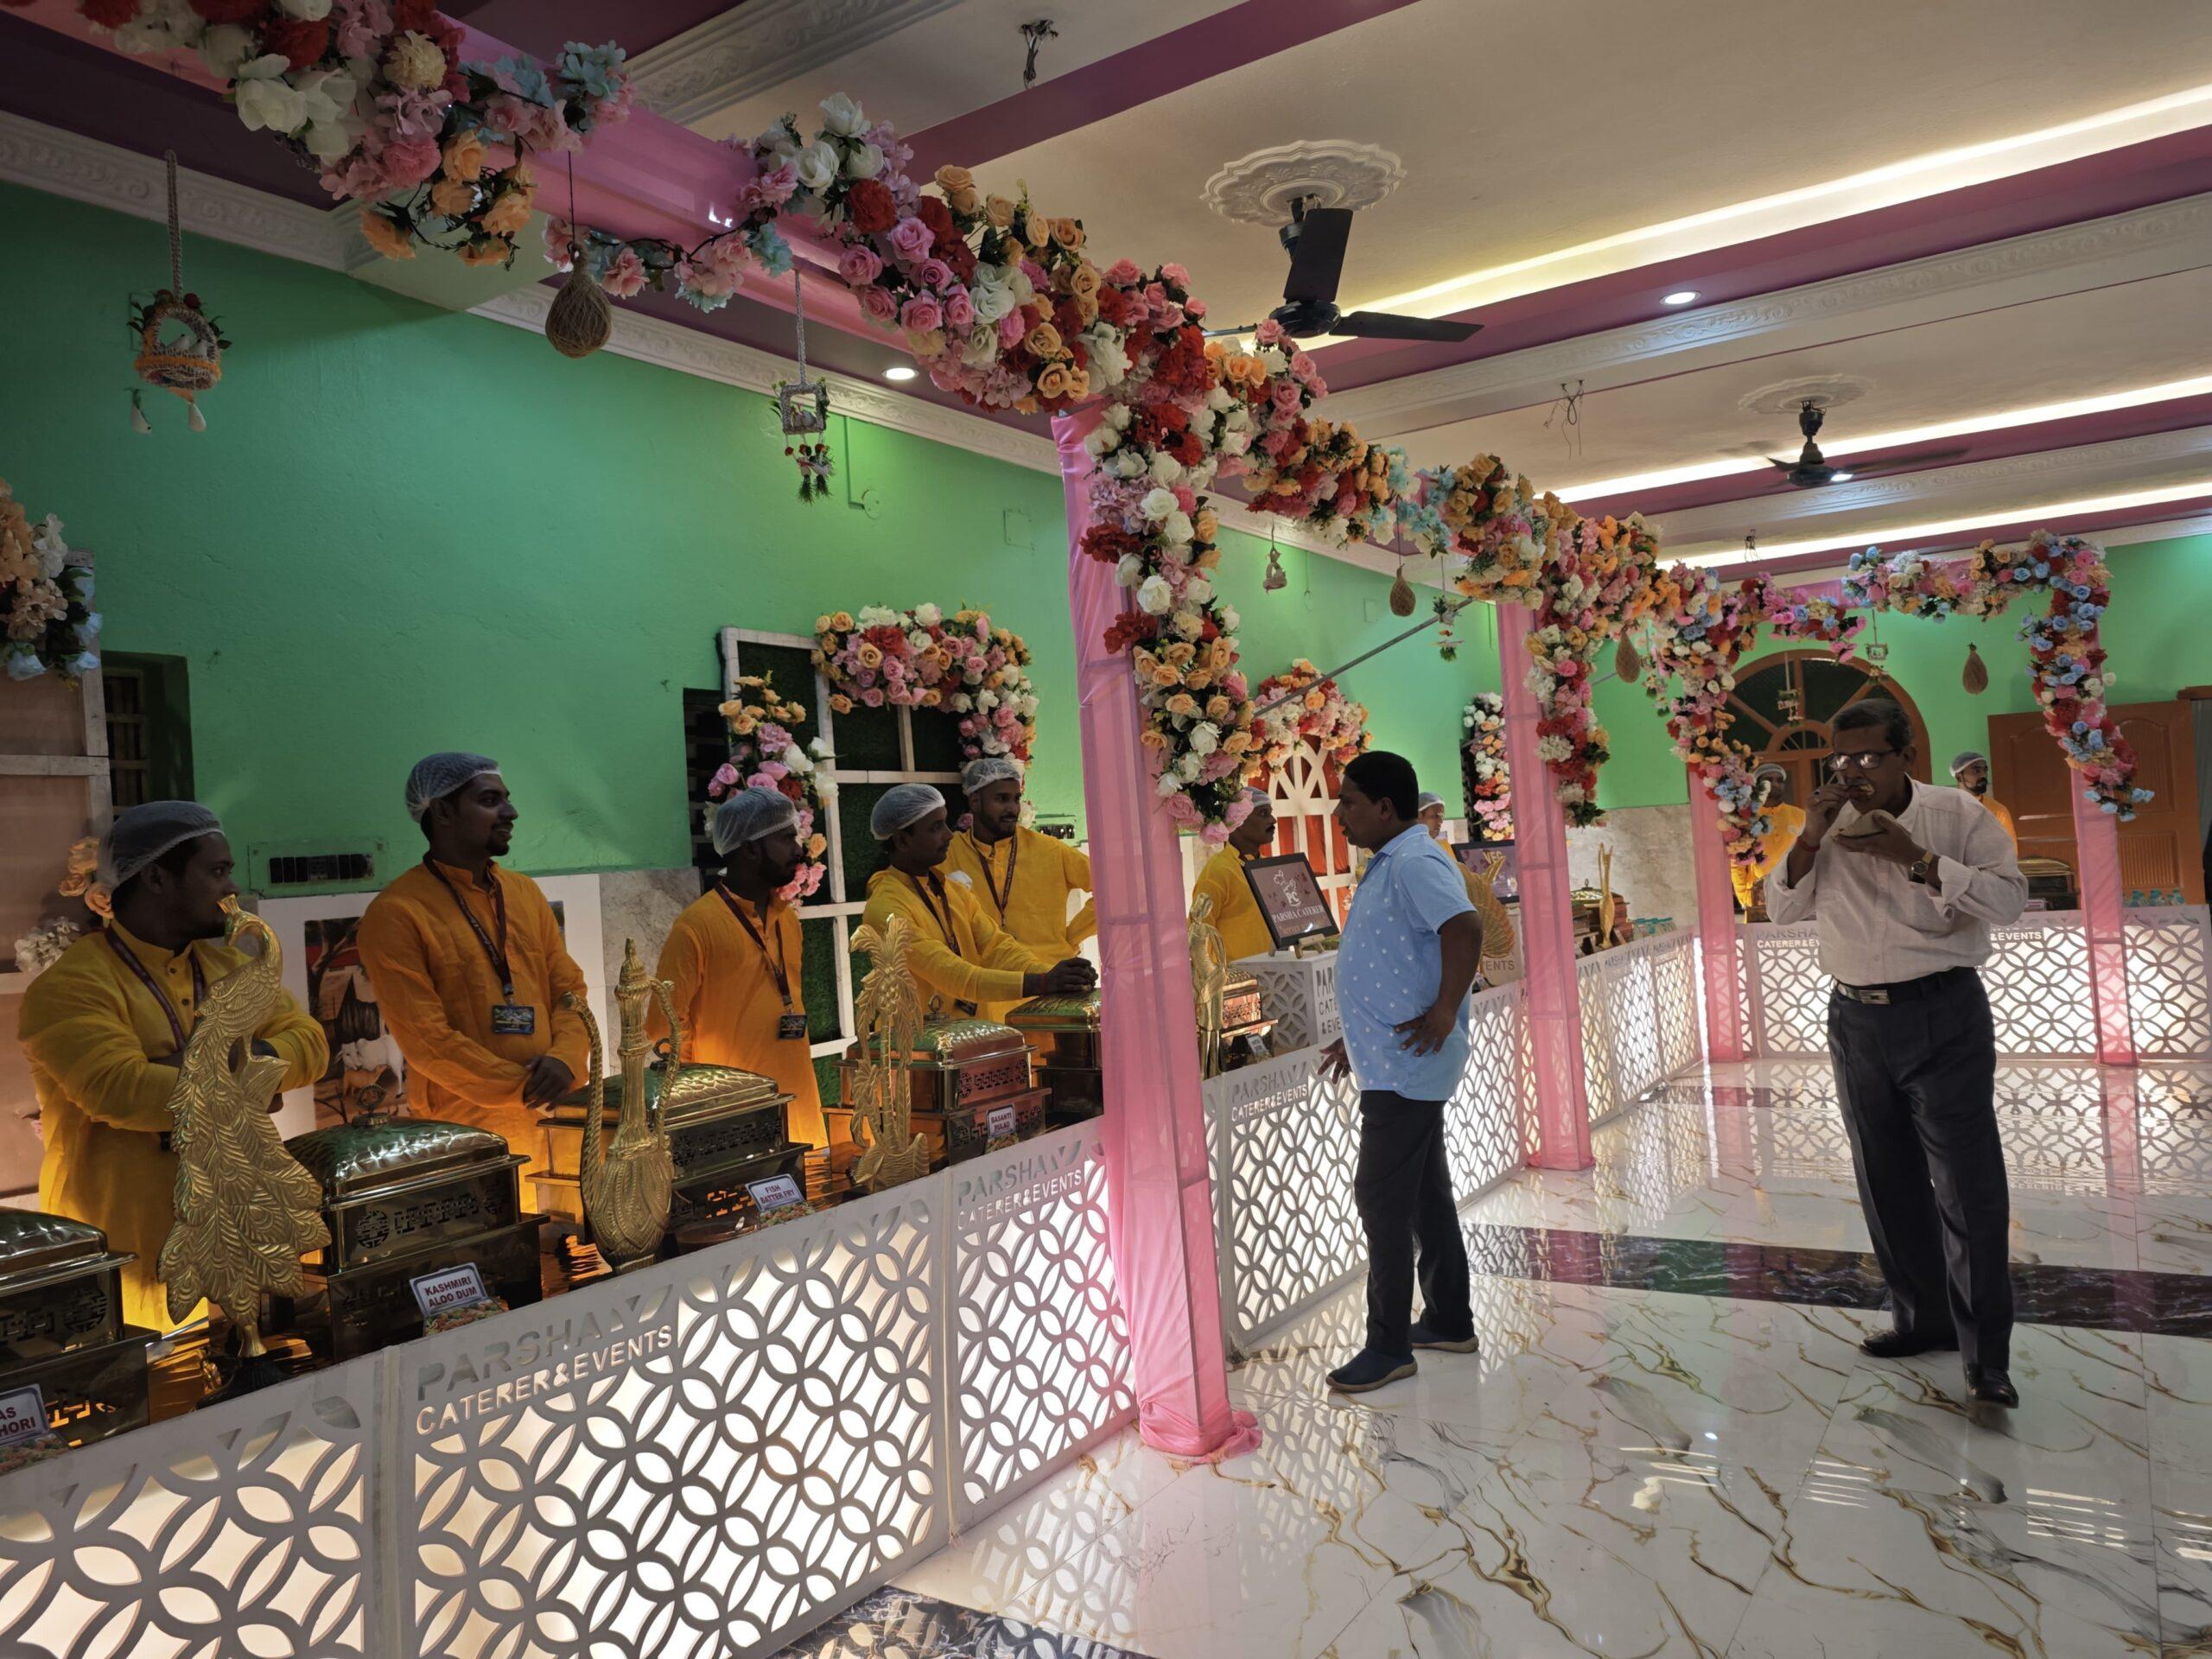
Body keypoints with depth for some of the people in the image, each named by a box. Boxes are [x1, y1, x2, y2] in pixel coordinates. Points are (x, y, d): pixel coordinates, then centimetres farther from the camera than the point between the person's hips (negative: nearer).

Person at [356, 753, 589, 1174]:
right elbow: (426, 1038, -13)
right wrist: (524, 1089, -14)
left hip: (552, 1115, 5)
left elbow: (570, 986, 10)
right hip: (464, 1131, -5)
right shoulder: (395, 914, -8)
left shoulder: (524, 892, 11)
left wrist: (565, 1058, -10)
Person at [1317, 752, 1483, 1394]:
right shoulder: (1387, 865, 17)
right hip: (1395, 1062, 11)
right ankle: (1449, 1322, 29)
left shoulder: (1415, 862, -16)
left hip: (1407, 1066, -11)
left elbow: (1464, 928, -32)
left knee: (1382, 1195, -5)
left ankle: (1389, 1346, 4)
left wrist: (1445, 1014, -28)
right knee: (1424, 1194, 17)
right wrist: (1359, 1038, 23)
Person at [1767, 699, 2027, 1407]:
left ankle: (1986, 1353, 5)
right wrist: (1810, 839, -12)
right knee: (1887, 1182, 12)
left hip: (1943, 1015, -4)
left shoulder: (1954, 812, -6)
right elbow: (1782, 907, 2)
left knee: (1968, 1187, -3)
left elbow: (2008, 898, -14)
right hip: (1856, 1020, 5)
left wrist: (1917, 859, -24)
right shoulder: (1829, 824, 5)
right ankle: (1922, 1317, 27)